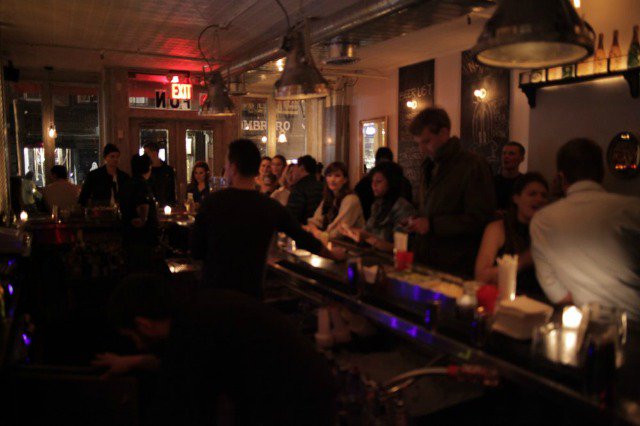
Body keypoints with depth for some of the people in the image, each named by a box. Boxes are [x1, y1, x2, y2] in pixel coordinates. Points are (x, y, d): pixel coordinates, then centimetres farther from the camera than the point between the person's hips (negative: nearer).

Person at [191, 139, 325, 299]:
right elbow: (305, 240, 3)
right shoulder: (272, 207, -9)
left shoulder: (211, 202, -12)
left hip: (213, 288, 0)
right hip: (250, 291, 0)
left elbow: (196, 252, -4)